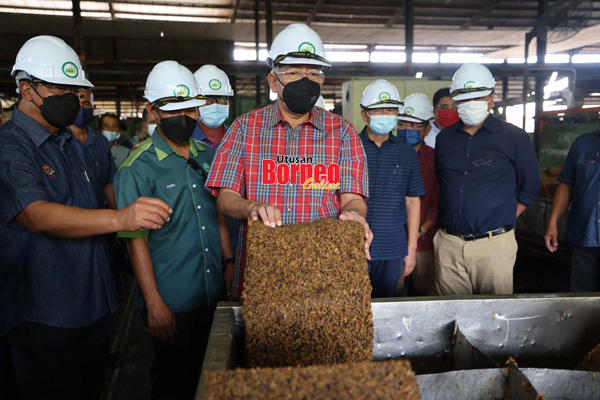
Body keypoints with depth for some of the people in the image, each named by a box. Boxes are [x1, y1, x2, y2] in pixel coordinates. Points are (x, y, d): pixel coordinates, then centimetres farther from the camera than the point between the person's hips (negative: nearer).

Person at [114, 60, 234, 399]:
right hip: (171, 300, -5)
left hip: (213, 294, 6)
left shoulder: (207, 155, 6)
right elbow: (136, 241, -13)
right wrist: (154, 304, -15)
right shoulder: (139, 167, -12)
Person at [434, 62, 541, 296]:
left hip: (494, 244, -3)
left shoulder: (514, 138, 1)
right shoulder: (444, 139, 11)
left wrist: (501, 222, 2)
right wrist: (450, 222, 11)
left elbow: (530, 188, 8)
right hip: (448, 244, 3)